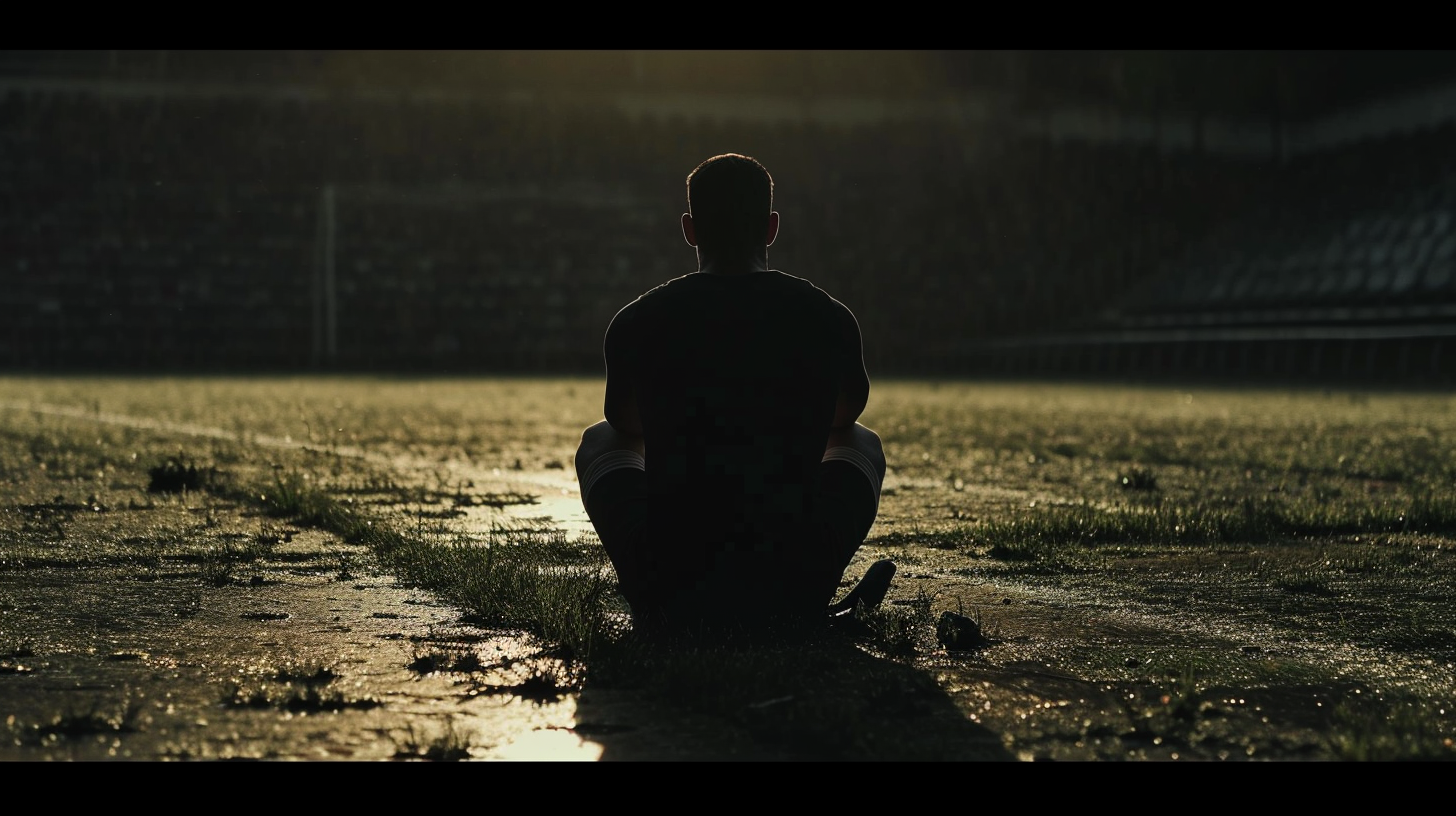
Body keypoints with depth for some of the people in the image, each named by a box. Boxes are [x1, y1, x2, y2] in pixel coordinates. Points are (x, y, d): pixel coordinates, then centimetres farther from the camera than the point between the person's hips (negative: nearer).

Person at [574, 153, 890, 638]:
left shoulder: (636, 323, -3)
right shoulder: (828, 319, -2)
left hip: (666, 592, 0)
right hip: (795, 591, 0)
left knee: (598, 441, 28)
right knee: (862, 444, 28)